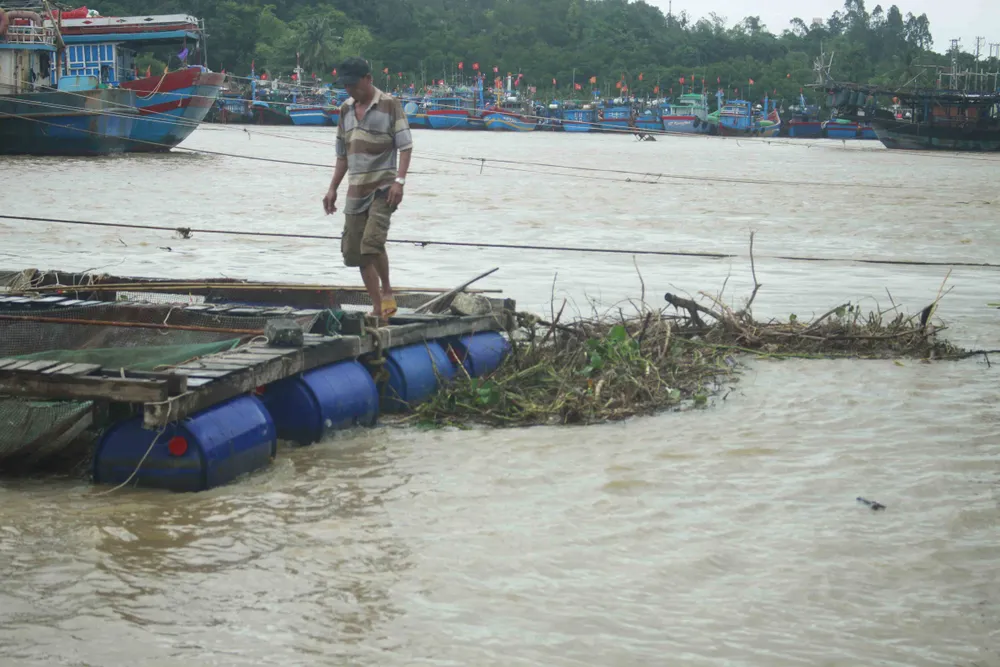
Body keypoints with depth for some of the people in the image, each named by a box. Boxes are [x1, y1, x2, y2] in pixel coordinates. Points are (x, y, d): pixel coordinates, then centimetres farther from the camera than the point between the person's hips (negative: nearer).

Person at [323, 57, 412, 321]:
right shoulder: (346, 110, 12)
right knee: (354, 250, 4)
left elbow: (405, 146, -9)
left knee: (372, 241, -24)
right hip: (356, 190, 7)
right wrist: (333, 188, 14)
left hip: (382, 187, -7)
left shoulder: (389, 105, -5)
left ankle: (387, 292, -2)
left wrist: (399, 180, -20)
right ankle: (378, 309, 12)